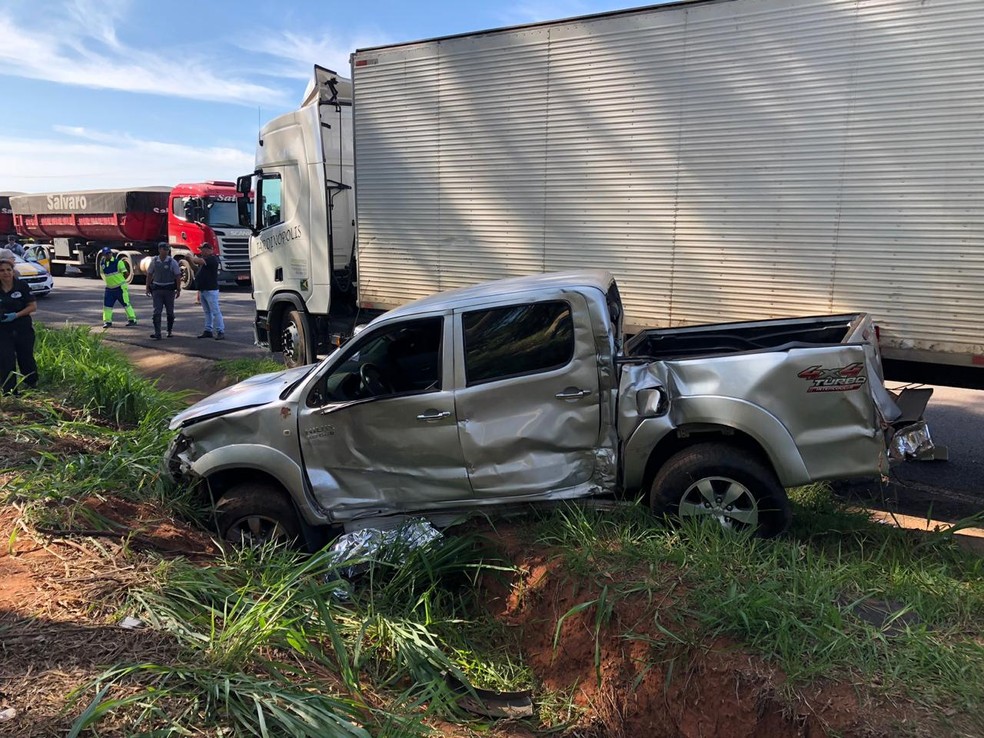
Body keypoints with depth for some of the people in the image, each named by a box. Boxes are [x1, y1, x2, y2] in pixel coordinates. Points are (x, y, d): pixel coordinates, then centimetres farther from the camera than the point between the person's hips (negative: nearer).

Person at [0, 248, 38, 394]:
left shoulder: (22, 285, -7)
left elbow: (33, 306, -6)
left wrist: (16, 315, -17)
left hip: (23, 329, -1)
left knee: (26, 358, 12)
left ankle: (33, 384, 33)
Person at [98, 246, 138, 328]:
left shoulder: (118, 262, -10)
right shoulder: (102, 263, 8)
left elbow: (126, 273, -10)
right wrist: (108, 281, 18)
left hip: (120, 287, -6)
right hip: (109, 288, 6)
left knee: (126, 303, -3)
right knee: (107, 305, 3)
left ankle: (132, 319, 6)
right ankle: (107, 321, 12)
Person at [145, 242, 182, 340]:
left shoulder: (172, 262, -5)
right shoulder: (154, 261, 2)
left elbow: (178, 276, -4)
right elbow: (149, 275, 10)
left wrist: (178, 290, -8)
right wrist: (148, 287, 8)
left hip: (169, 290, -1)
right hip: (157, 289, 1)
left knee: (170, 312, 9)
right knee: (157, 312, -7)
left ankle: (169, 331, 27)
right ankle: (157, 334, -10)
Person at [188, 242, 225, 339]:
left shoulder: (212, 259, -13)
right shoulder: (205, 259, 17)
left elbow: (200, 261, -24)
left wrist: (192, 257, -10)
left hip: (211, 290, -10)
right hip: (203, 290, 10)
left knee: (215, 311, -9)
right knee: (207, 312, 12)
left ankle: (221, 331, -7)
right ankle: (208, 331, 17)